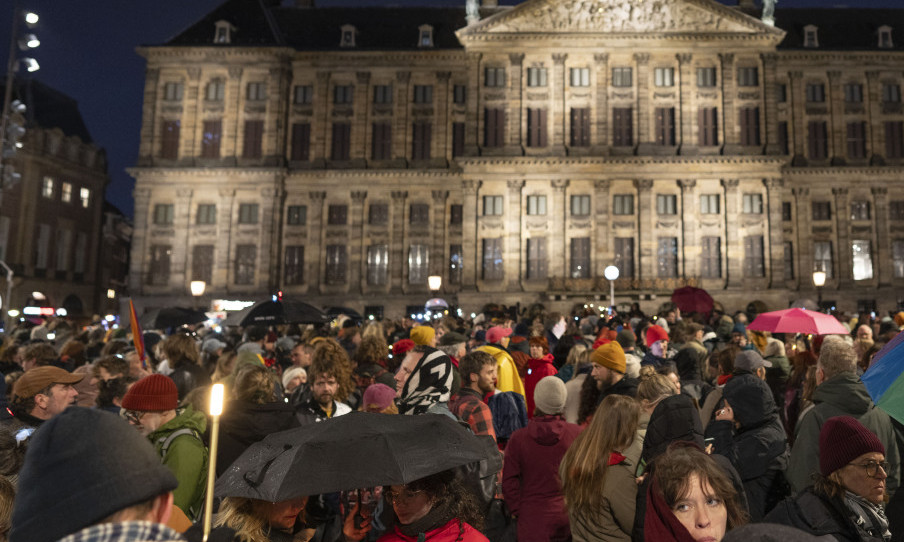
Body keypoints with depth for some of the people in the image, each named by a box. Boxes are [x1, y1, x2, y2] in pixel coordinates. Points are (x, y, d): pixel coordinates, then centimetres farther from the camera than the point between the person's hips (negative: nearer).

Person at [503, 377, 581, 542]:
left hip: (532, 522, -1)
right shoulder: (576, 433, -8)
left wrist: (518, 512, 5)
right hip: (569, 520, 1)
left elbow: (509, 482, -7)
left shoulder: (518, 438, -9)